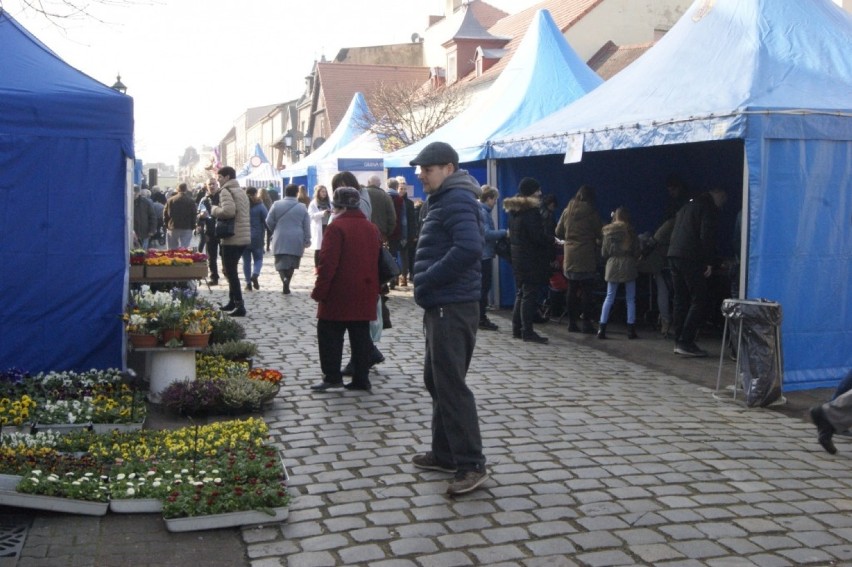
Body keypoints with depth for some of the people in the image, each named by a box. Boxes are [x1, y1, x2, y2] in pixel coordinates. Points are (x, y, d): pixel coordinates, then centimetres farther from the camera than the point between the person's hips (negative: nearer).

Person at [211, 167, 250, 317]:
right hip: (244, 236, 9)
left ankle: (239, 306, -7)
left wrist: (214, 210, -8)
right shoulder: (241, 191, 18)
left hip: (232, 237, -9)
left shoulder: (225, 191, -10)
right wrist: (218, 210, 14)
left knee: (230, 271, -5)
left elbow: (228, 211, -25)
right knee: (231, 269, 20)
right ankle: (233, 302, 27)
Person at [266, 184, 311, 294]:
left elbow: (269, 221, 3)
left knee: (280, 262, 4)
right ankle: (286, 286, 11)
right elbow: (307, 226, 0)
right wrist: (307, 240, 8)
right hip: (296, 241, 0)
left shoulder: (276, 204, 0)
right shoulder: (302, 207, 0)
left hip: (280, 240, 0)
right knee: (291, 263, 12)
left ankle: (284, 278, -23)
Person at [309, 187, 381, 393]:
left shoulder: (337, 227, -12)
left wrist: (319, 291, -11)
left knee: (329, 335, 3)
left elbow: (328, 263, -17)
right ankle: (361, 379, 10)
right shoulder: (372, 228, 12)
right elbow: (376, 262, 18)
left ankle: (332, 376, 1)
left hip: (339, 295, -6)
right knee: (360, 337, 9)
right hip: (364, 296, 7)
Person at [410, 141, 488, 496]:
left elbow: (469, 248, -29)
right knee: (436, 381, 17)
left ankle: (471, 465, -1)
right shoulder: (444, 200, 19)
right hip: (440, 307, 11)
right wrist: (426, 282, 11)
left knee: (451, 386, -8)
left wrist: (427, 280, -21)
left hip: (452, 309, -11)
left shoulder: (457, 200, -14)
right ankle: (444, 454, 27)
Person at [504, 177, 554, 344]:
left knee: (520, 294, 15)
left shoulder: (513, 211, 13)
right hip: (531, 260, -9)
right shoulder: (531, 211, -15)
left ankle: (517, 329, 18)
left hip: (518, 258, 9)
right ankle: (527, 331, -5)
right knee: (530, 295, -6)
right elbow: (538, 236, -21)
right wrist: (552, 240, -6)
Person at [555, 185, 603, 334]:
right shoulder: (591, 212, -7)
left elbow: (558, 232, 10)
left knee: (572, 290, 8)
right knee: (586, 290, 1)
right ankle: (586, 323, 0)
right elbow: (600, 233, -3)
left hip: (569, 256, 4)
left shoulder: (567, 211, 5)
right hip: (586, 256, -4)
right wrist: (597, 241, 17)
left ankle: (572, 322, 10)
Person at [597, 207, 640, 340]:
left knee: (609, 298, 8)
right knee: (630, 299, 6)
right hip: (628, 265, -2)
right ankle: (631, 330, 4)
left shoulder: (608, 231, 4)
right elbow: (636, 250, -2)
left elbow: (603, 252, 6)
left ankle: (602, 328, 1)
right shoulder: (630, 230, -3)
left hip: (612, 265, 2)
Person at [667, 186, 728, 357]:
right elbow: (706, 236, -14)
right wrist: (709, 262, -11)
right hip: (691, 258, -9)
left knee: (681, 300, 12)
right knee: (698, 300, -4)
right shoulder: (709, 207, -3)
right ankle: (686, 342, -10)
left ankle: (679, 341, 12)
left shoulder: (688, 205, 25)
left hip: (674, 254, 9)